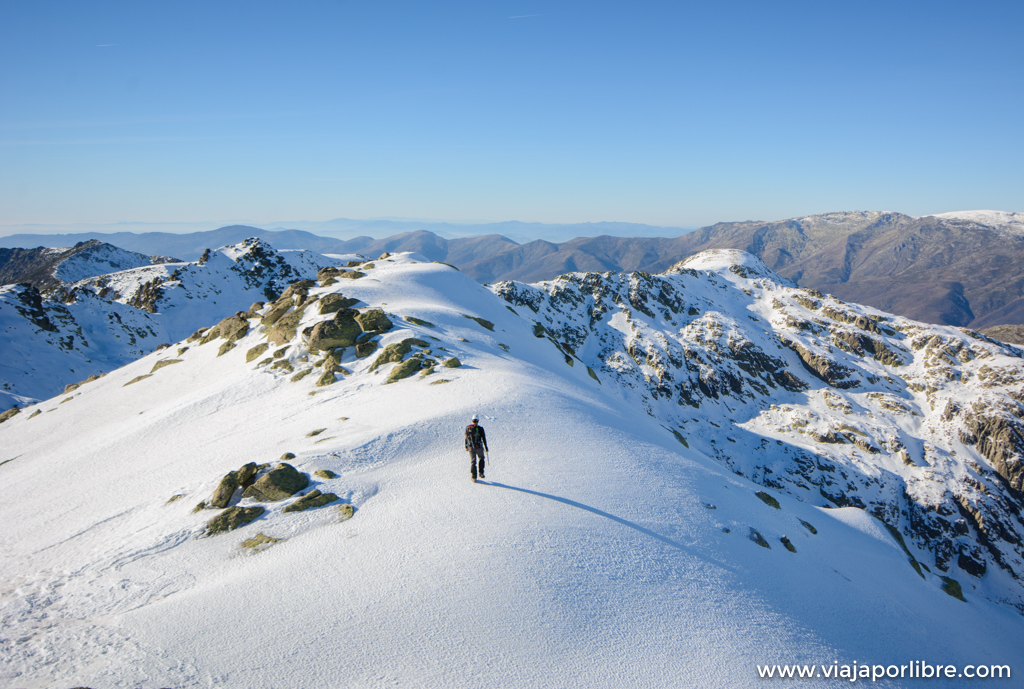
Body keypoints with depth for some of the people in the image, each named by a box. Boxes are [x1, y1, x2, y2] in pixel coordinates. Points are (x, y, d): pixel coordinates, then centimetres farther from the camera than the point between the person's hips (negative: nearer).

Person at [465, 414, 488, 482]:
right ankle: (481, 473, 17)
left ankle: (473, 476, 5)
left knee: (473, 461, 10)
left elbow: (466, 438, 8)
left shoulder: (467, 428, -1)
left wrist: (466, 447, 19)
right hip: (479, 447, -2)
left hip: (471, 448, 2)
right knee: (481, 459, 22)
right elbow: (484, 439, -7)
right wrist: (486, 448, 2)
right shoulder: (480, 428, -10)